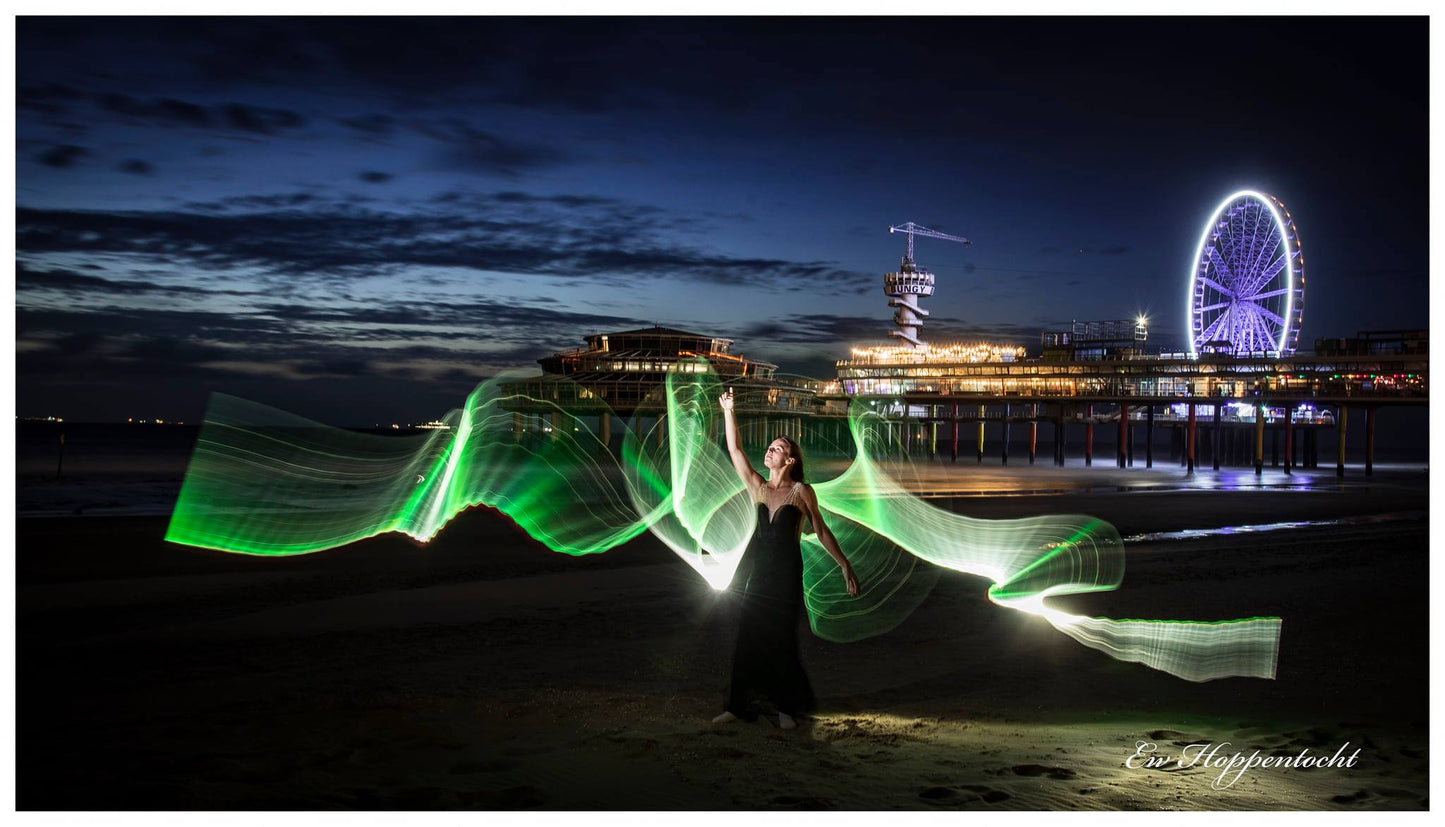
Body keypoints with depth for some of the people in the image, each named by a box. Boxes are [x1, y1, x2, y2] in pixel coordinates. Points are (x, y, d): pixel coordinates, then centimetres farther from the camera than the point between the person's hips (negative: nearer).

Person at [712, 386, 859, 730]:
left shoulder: (801, 491, -2)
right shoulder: (757, 487, 8)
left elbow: (821, 531, 2)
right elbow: (733, 450, 4)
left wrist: (845, 566, 1)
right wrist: (728, 411, -1)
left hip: (785, 572, -4)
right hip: (756, 570, 4)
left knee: (781, 640, 2)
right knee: (747, 637, 5)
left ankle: (787, 708, 17)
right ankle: (737, 706, 13)